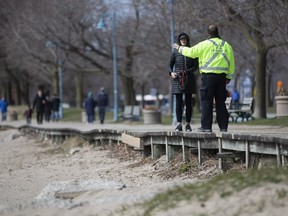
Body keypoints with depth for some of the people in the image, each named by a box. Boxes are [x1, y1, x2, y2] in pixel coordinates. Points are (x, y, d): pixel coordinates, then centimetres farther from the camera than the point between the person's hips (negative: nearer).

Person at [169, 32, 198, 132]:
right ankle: (179, 124, -4)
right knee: (179, 102, -4)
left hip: (189, 79, 0)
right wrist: (171, 72, -7)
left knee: (188, 102, 1)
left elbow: (196, 66, 4)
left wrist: (187, 71, -12)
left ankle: (188, 124, 6)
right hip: (177, 79, 0)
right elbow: (170, 65, 13)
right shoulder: (175, 52, 6)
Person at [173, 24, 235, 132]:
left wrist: (179, 48, 19)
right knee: (220, 102, 8)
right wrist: (229, 77, 20)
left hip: (208, 76, -4)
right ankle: (223, 126, 7)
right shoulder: (227, 45, 10)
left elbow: (191, 52, 2)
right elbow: (231, 63, 12)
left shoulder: (205, 44, -4)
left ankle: (206, 126, -3)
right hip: (222, 76, 4)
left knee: (206, 101, 0)